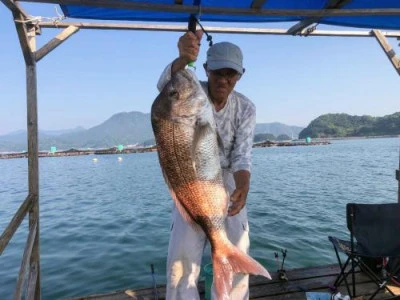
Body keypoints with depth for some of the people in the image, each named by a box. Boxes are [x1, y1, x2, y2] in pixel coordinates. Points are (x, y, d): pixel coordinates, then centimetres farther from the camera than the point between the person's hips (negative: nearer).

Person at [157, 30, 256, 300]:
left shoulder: (246, 108, -8)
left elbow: (242, 155, -16)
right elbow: (166, 83, -37)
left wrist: (243, 187, -37)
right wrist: (183, 58, -59)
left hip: (228, 182, 2)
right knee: (183, 255, -4)